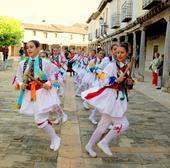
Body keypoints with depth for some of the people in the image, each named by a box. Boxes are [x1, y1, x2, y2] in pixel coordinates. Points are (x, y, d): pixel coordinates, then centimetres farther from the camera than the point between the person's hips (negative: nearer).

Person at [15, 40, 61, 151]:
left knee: (40, 119, -8)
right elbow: (18, 78, 10)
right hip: (30, 93, 5)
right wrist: (21, 84, -11)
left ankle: (55, 138, 15)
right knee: (40, 118, 17)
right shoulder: (22, 64, 0)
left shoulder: (45, 63, -8)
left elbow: (52, 75, 6)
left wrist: (49, 83, -11)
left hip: (43, 92, -5)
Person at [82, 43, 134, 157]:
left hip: (119, 99, 7)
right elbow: (103, 81, -16)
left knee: (104, 125, 14)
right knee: (123, 124, -9)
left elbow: (126, 85, 19)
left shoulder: (127, 68, 10)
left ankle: (90, 146, 28)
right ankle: (104, 143, 7)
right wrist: (117, 80, -20)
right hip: (111, 98, -7)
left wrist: (130, 83, -2)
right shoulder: (112, 66, -12)